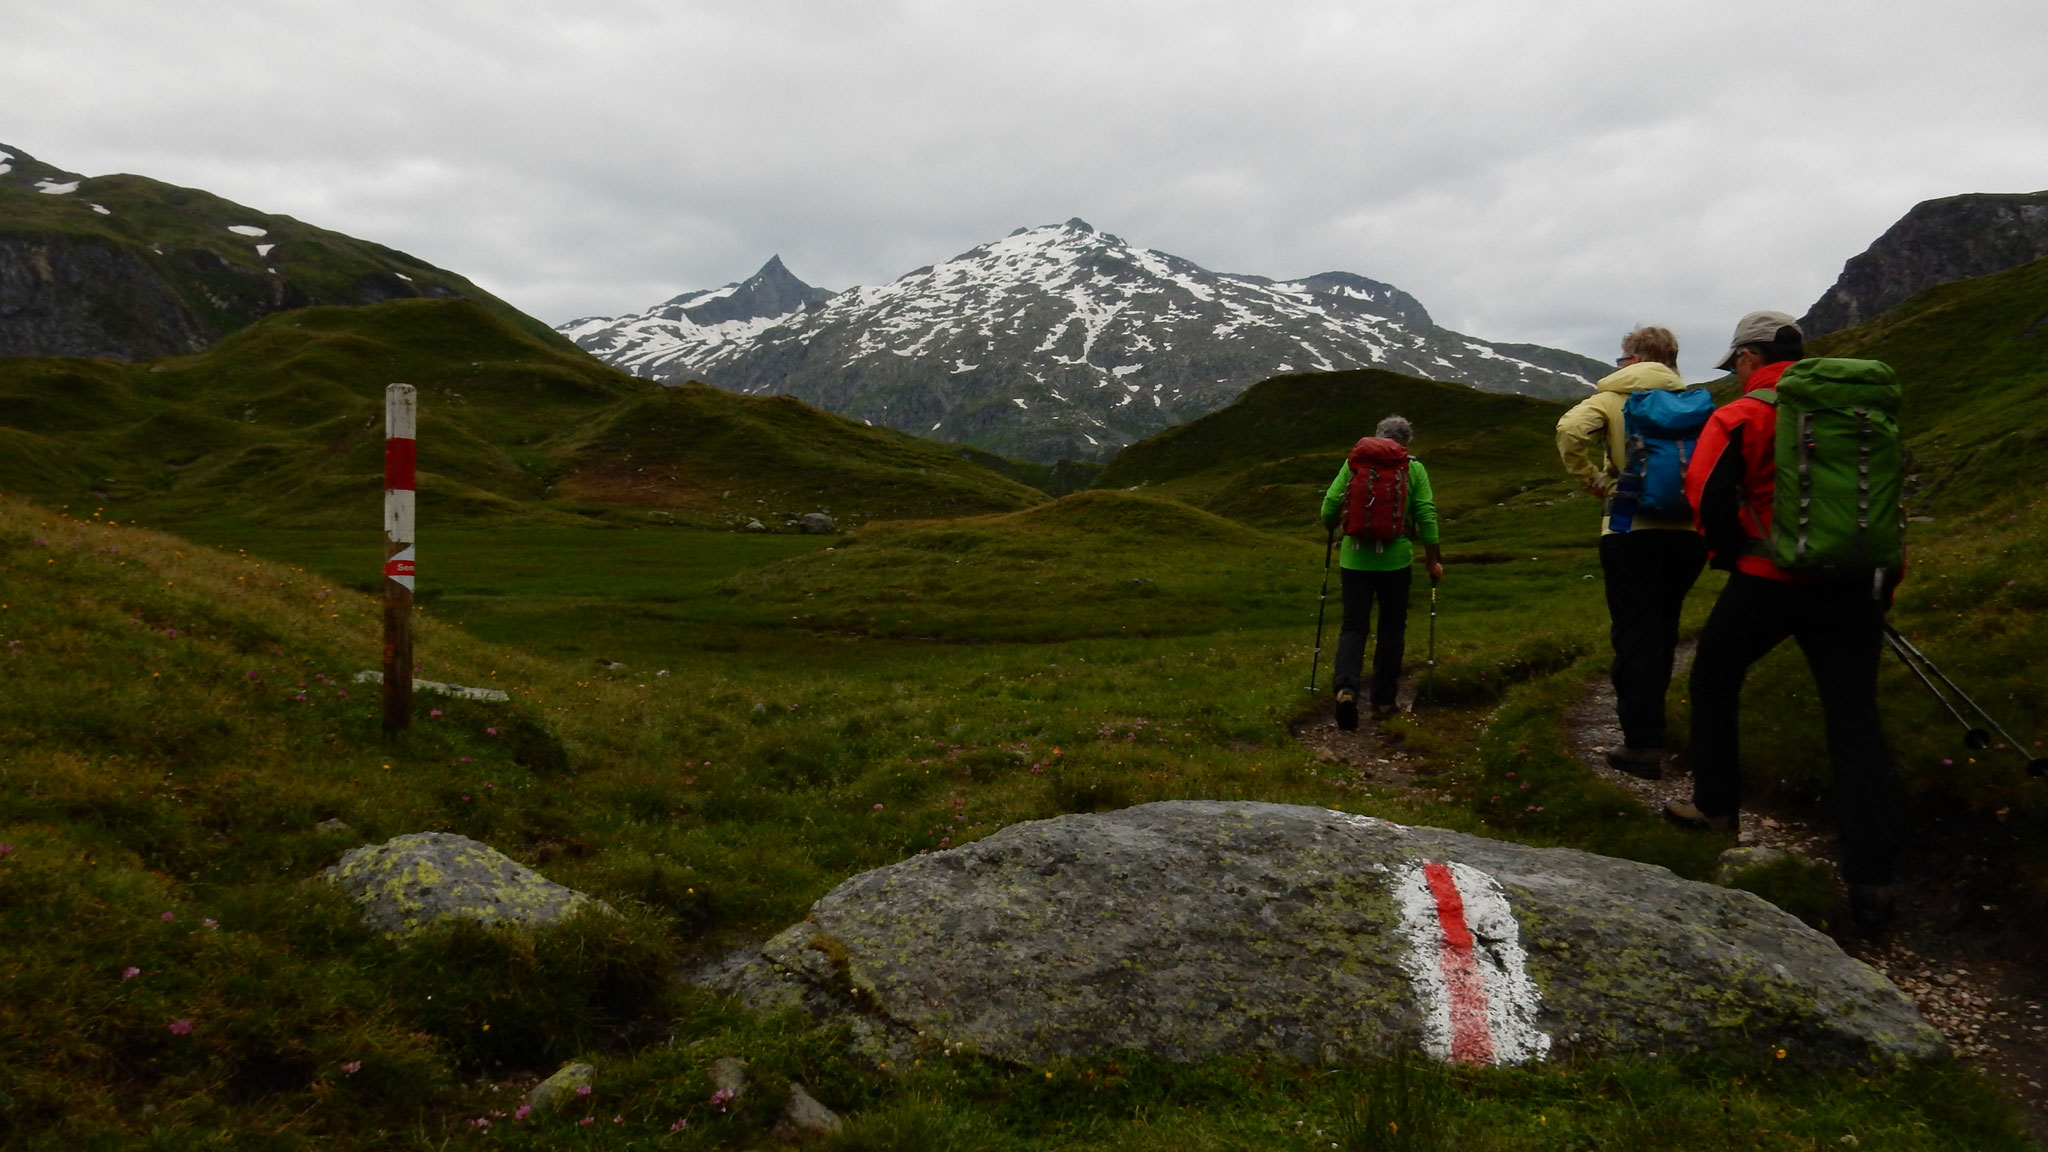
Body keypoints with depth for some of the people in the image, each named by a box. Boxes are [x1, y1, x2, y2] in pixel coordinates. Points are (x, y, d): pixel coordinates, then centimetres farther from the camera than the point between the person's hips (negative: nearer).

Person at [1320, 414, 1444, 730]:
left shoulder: (1354, 462, 2)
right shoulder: (1414, 469, 1)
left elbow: (1330, 506, 0)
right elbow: (1426, 517, -2)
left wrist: (1332, 530, 22)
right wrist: (1434, 561, 6)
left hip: (1355, 559, 1)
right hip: (1396, 560, 0)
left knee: (1354, 627, 6)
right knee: (1392, 629, 14)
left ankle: (1347, 687, -18)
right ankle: (1383, 699, 19)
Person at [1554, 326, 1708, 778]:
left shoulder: (1613, 397, 1)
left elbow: (1572, 428, -18)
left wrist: (1588, 478, -7)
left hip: (1632, 531, -4)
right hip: (1688, 531, 4)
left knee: (1635, 634, -3)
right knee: (1663, 628, 19)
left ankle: (1643, 744, -6)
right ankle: (1645, 711, 33)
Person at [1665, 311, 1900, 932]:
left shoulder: (1740, 417, -6)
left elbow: (1709, 495, -16)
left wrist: (1730, 553, 0)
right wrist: (1884, 579, 21)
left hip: (1768, 579, -4)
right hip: (1853, 583, 4)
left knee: (1713, 682, 20)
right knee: (1854, 718, 4)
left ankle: (1716, 806, 28)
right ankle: (1870, 880, 0)